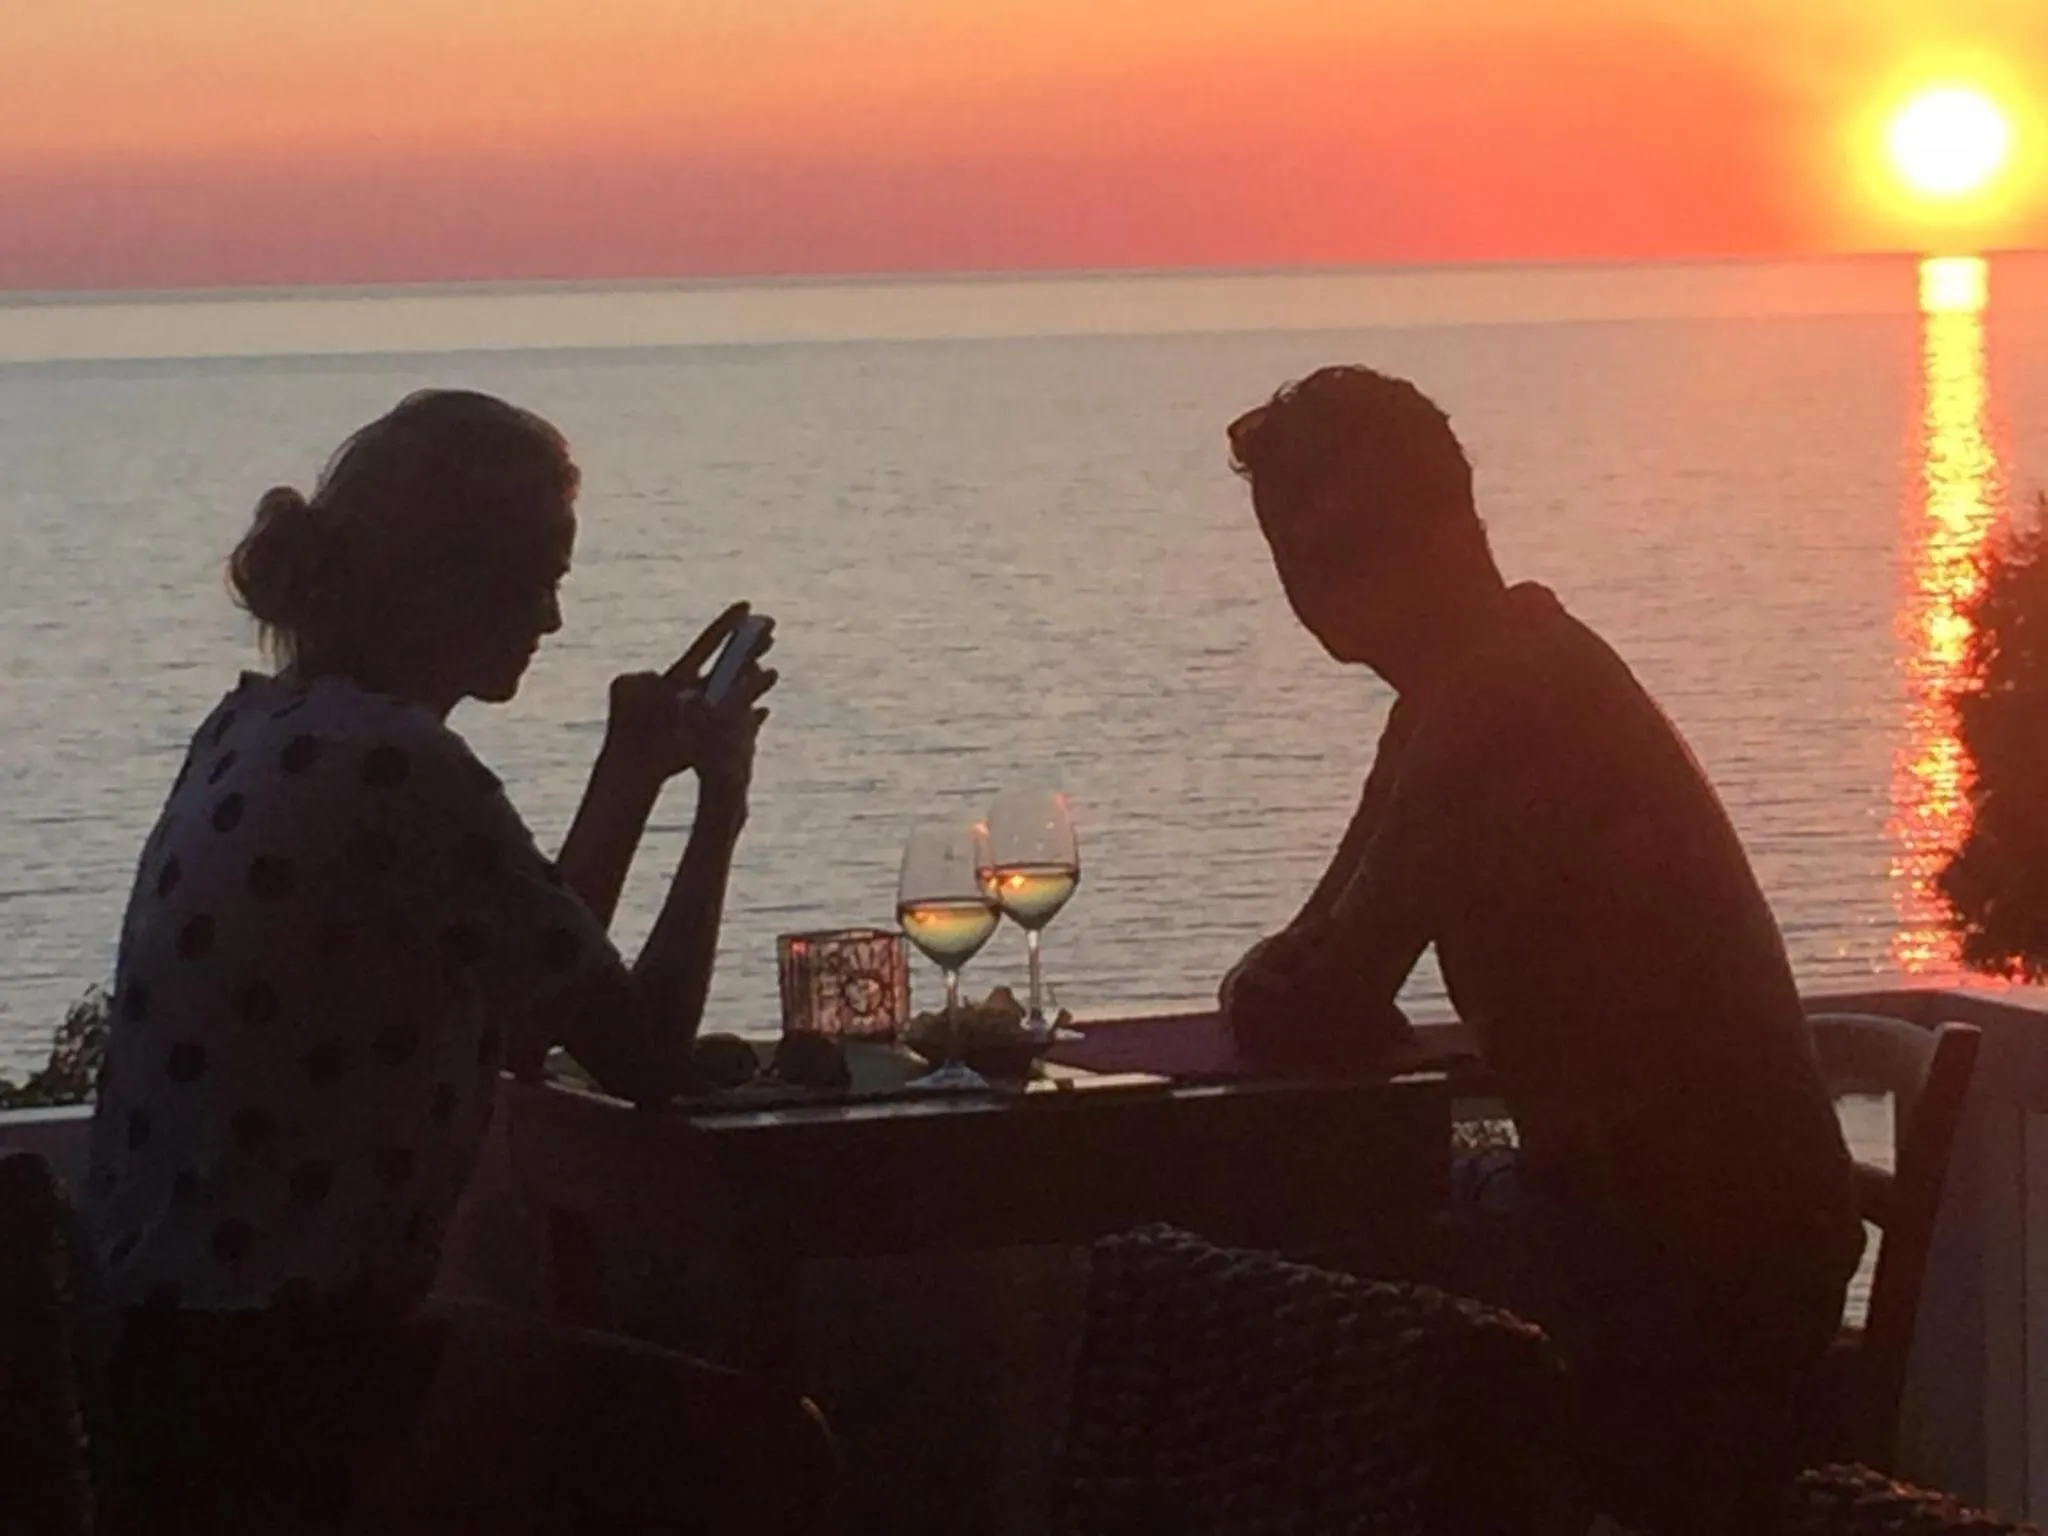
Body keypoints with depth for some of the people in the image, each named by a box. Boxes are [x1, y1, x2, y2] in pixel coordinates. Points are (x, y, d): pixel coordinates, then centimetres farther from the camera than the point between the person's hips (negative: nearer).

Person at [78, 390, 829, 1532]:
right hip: (277, 1385, -10)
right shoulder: (397, 768, -19)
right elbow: (645, 1059, -12)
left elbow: (531, 1004, 18)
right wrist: (719, 813, 0)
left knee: (677, 1415, 22)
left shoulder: (267, 728, 11)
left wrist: (635, 773, 19)